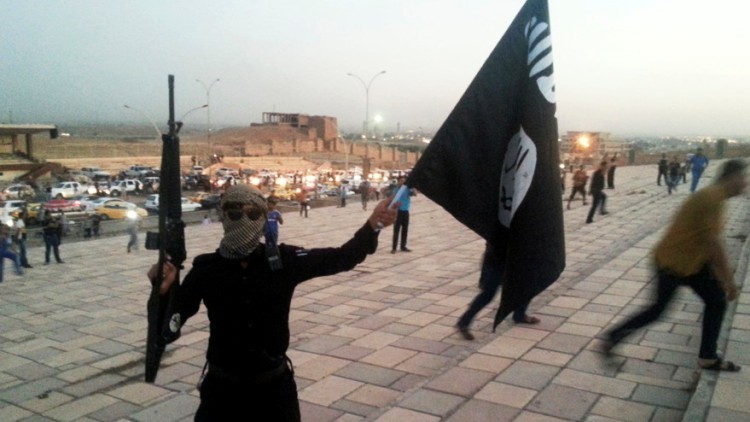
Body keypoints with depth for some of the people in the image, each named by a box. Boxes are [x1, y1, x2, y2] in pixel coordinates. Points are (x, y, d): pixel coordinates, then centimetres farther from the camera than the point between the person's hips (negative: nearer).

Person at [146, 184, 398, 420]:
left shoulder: (284, 260, -9)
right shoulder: (206, 268, -10)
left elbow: (339, 258, -6)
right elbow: (168, 327, -11)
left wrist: (372, 226, -18)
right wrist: (164, 290, -31)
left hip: (274, 383, 1)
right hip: (223, 386, 0)